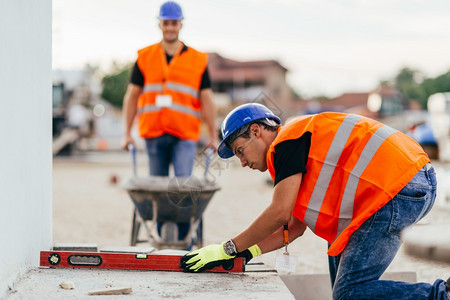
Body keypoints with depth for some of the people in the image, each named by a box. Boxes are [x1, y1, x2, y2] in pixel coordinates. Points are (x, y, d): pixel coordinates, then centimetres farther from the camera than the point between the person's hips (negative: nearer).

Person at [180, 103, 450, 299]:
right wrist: (249, 252, 17)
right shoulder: (301, 143, 27)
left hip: (398, 189, -11)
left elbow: (279, 214, -10)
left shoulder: (288, 139, -3)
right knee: (339, 247, 27)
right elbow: (295, 227, 25)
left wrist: (229, 249, -2)